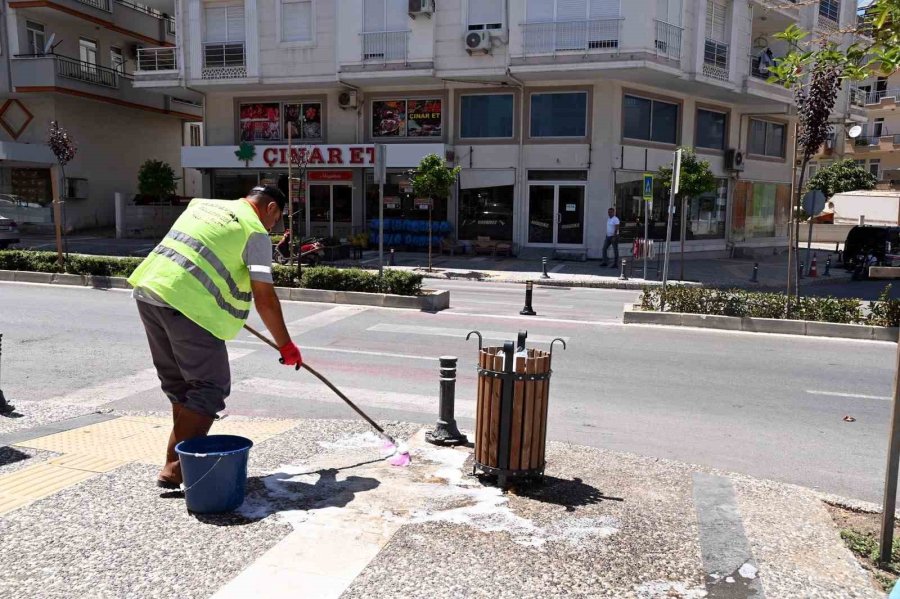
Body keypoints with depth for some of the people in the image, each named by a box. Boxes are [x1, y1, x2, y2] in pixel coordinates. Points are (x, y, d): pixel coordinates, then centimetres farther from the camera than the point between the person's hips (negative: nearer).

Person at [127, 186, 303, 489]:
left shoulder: (204, 204, 23)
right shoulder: (256, 233, 0)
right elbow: (265, 298, -5)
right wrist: (286, 345, 4)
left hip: (149, 288, 9)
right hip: (188, 304, -8)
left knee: (180, 384, 18)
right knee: (211, 387, 1)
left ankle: (180, 459, 28)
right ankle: (176, 468, 0)